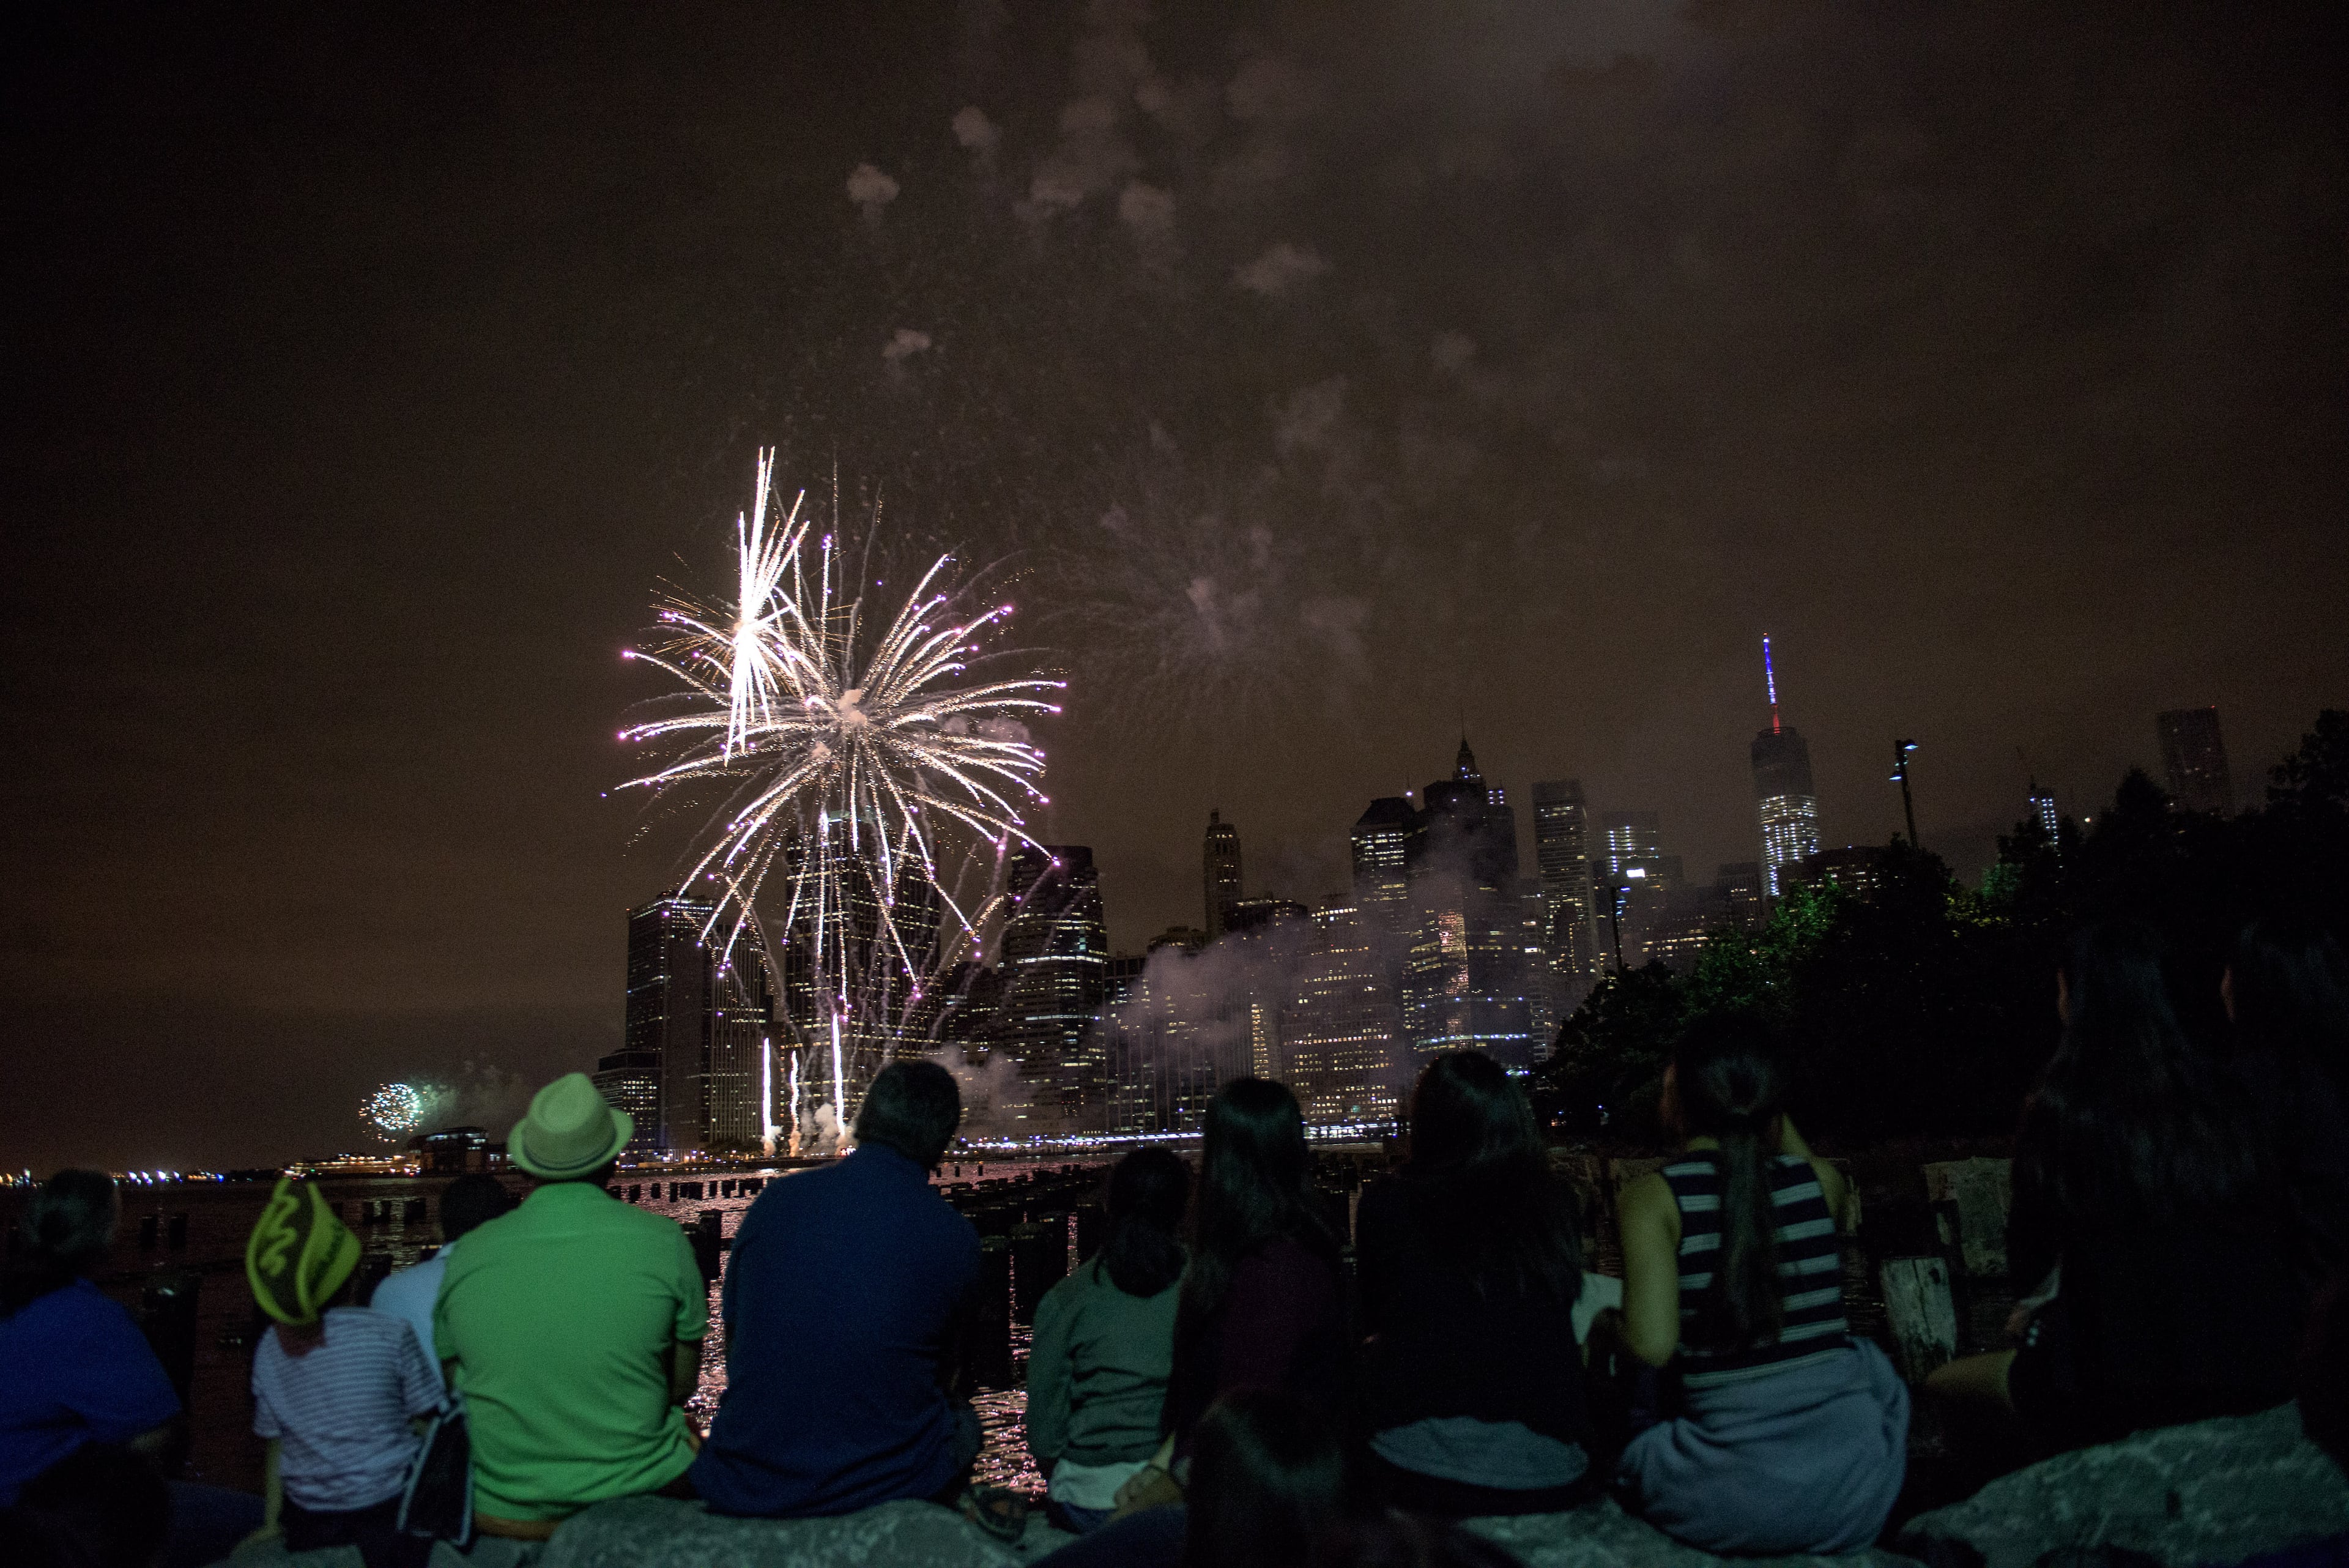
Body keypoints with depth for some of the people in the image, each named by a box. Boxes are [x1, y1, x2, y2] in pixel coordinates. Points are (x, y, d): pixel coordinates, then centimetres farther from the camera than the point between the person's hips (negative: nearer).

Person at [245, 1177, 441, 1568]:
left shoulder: (269, 1350, -3)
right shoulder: (390, 1334, -14)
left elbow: (276, 1449, 3)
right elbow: (428, 1424, -7)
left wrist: (273, 1525, 13)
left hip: (308, 1523, 4)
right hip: (391, 1514, -4)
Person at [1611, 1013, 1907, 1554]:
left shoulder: (1653, 1196, -8)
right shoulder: (1819, 1181, 2)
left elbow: (1652, 1348, -15)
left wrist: (1612, 1327, 5)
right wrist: (1768, 1106, 23)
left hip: (1734, 1506, -3)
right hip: (1856, 1497, 3)